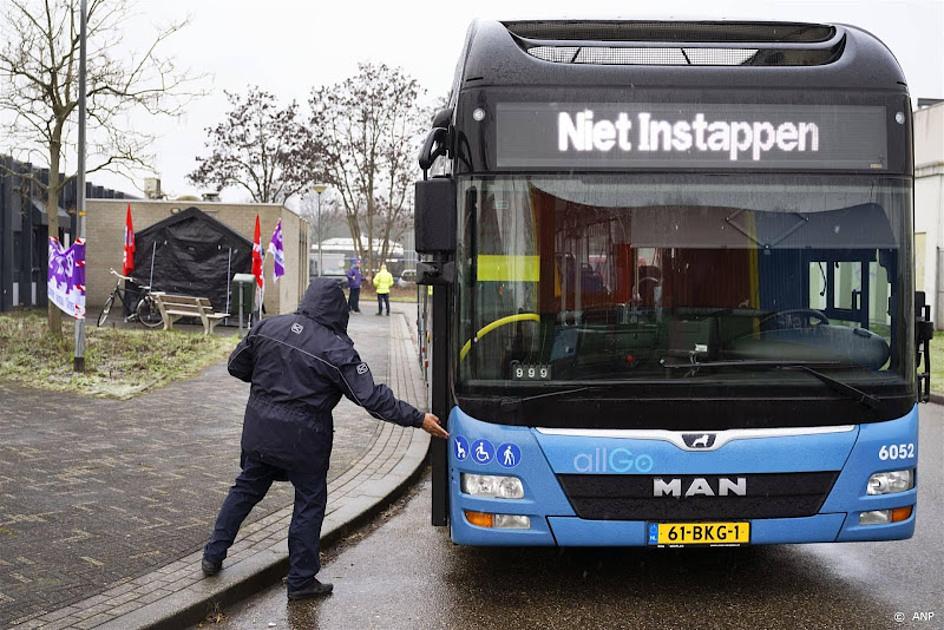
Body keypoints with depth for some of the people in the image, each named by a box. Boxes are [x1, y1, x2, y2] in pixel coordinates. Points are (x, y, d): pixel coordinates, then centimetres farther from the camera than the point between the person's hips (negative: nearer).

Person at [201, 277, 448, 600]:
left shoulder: (268, 327, -3)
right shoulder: (336, 350, -17)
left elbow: (237, 366, 9)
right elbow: (372, 398, -18)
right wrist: (419, 419, -14)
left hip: (259, 429, 5)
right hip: (302, 439, -5)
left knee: (245, 489, 23)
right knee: (310, 504, 11)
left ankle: (213, 556, 31)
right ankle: (301, 580, 17)